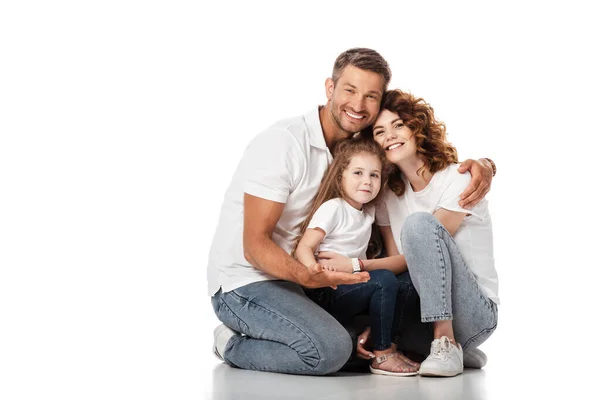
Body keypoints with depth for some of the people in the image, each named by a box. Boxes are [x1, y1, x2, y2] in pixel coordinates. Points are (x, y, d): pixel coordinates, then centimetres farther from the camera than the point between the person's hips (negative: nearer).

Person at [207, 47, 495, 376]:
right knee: (331, 349, -29)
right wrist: (306, 275, -41)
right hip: (244, 283, -8)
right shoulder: (283, 143, -18)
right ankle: (234, 346, -6)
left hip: (294, 278, 8)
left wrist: (479, 165, -14)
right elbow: (255, 245, -21)